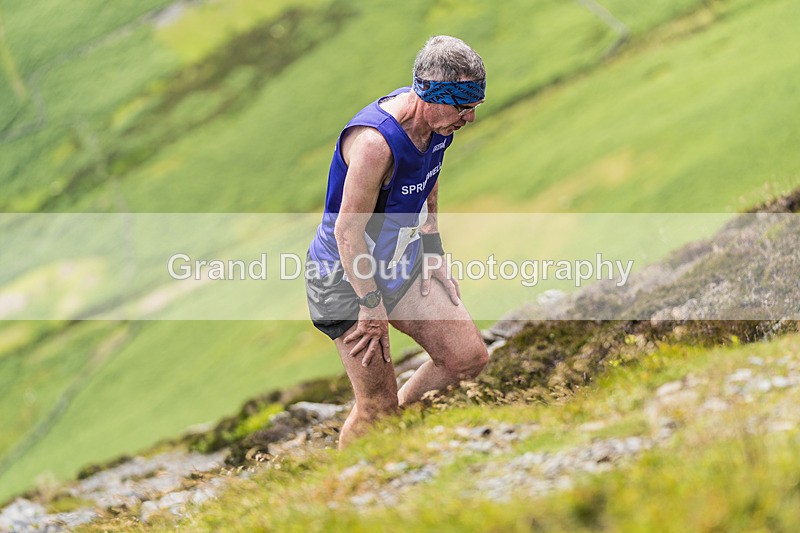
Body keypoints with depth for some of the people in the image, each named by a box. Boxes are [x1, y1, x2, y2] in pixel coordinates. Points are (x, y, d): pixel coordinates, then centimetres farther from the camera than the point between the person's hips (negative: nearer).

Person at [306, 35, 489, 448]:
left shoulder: (437, 120, -6)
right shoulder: (376, 141, -33)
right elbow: (348, 231, -27)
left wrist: (433, 252, 15)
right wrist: (372, 306, -20)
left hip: (403, 264, 8)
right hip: (349, 278, -8)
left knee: (469, 357, 3)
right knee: (377, 405, -3)